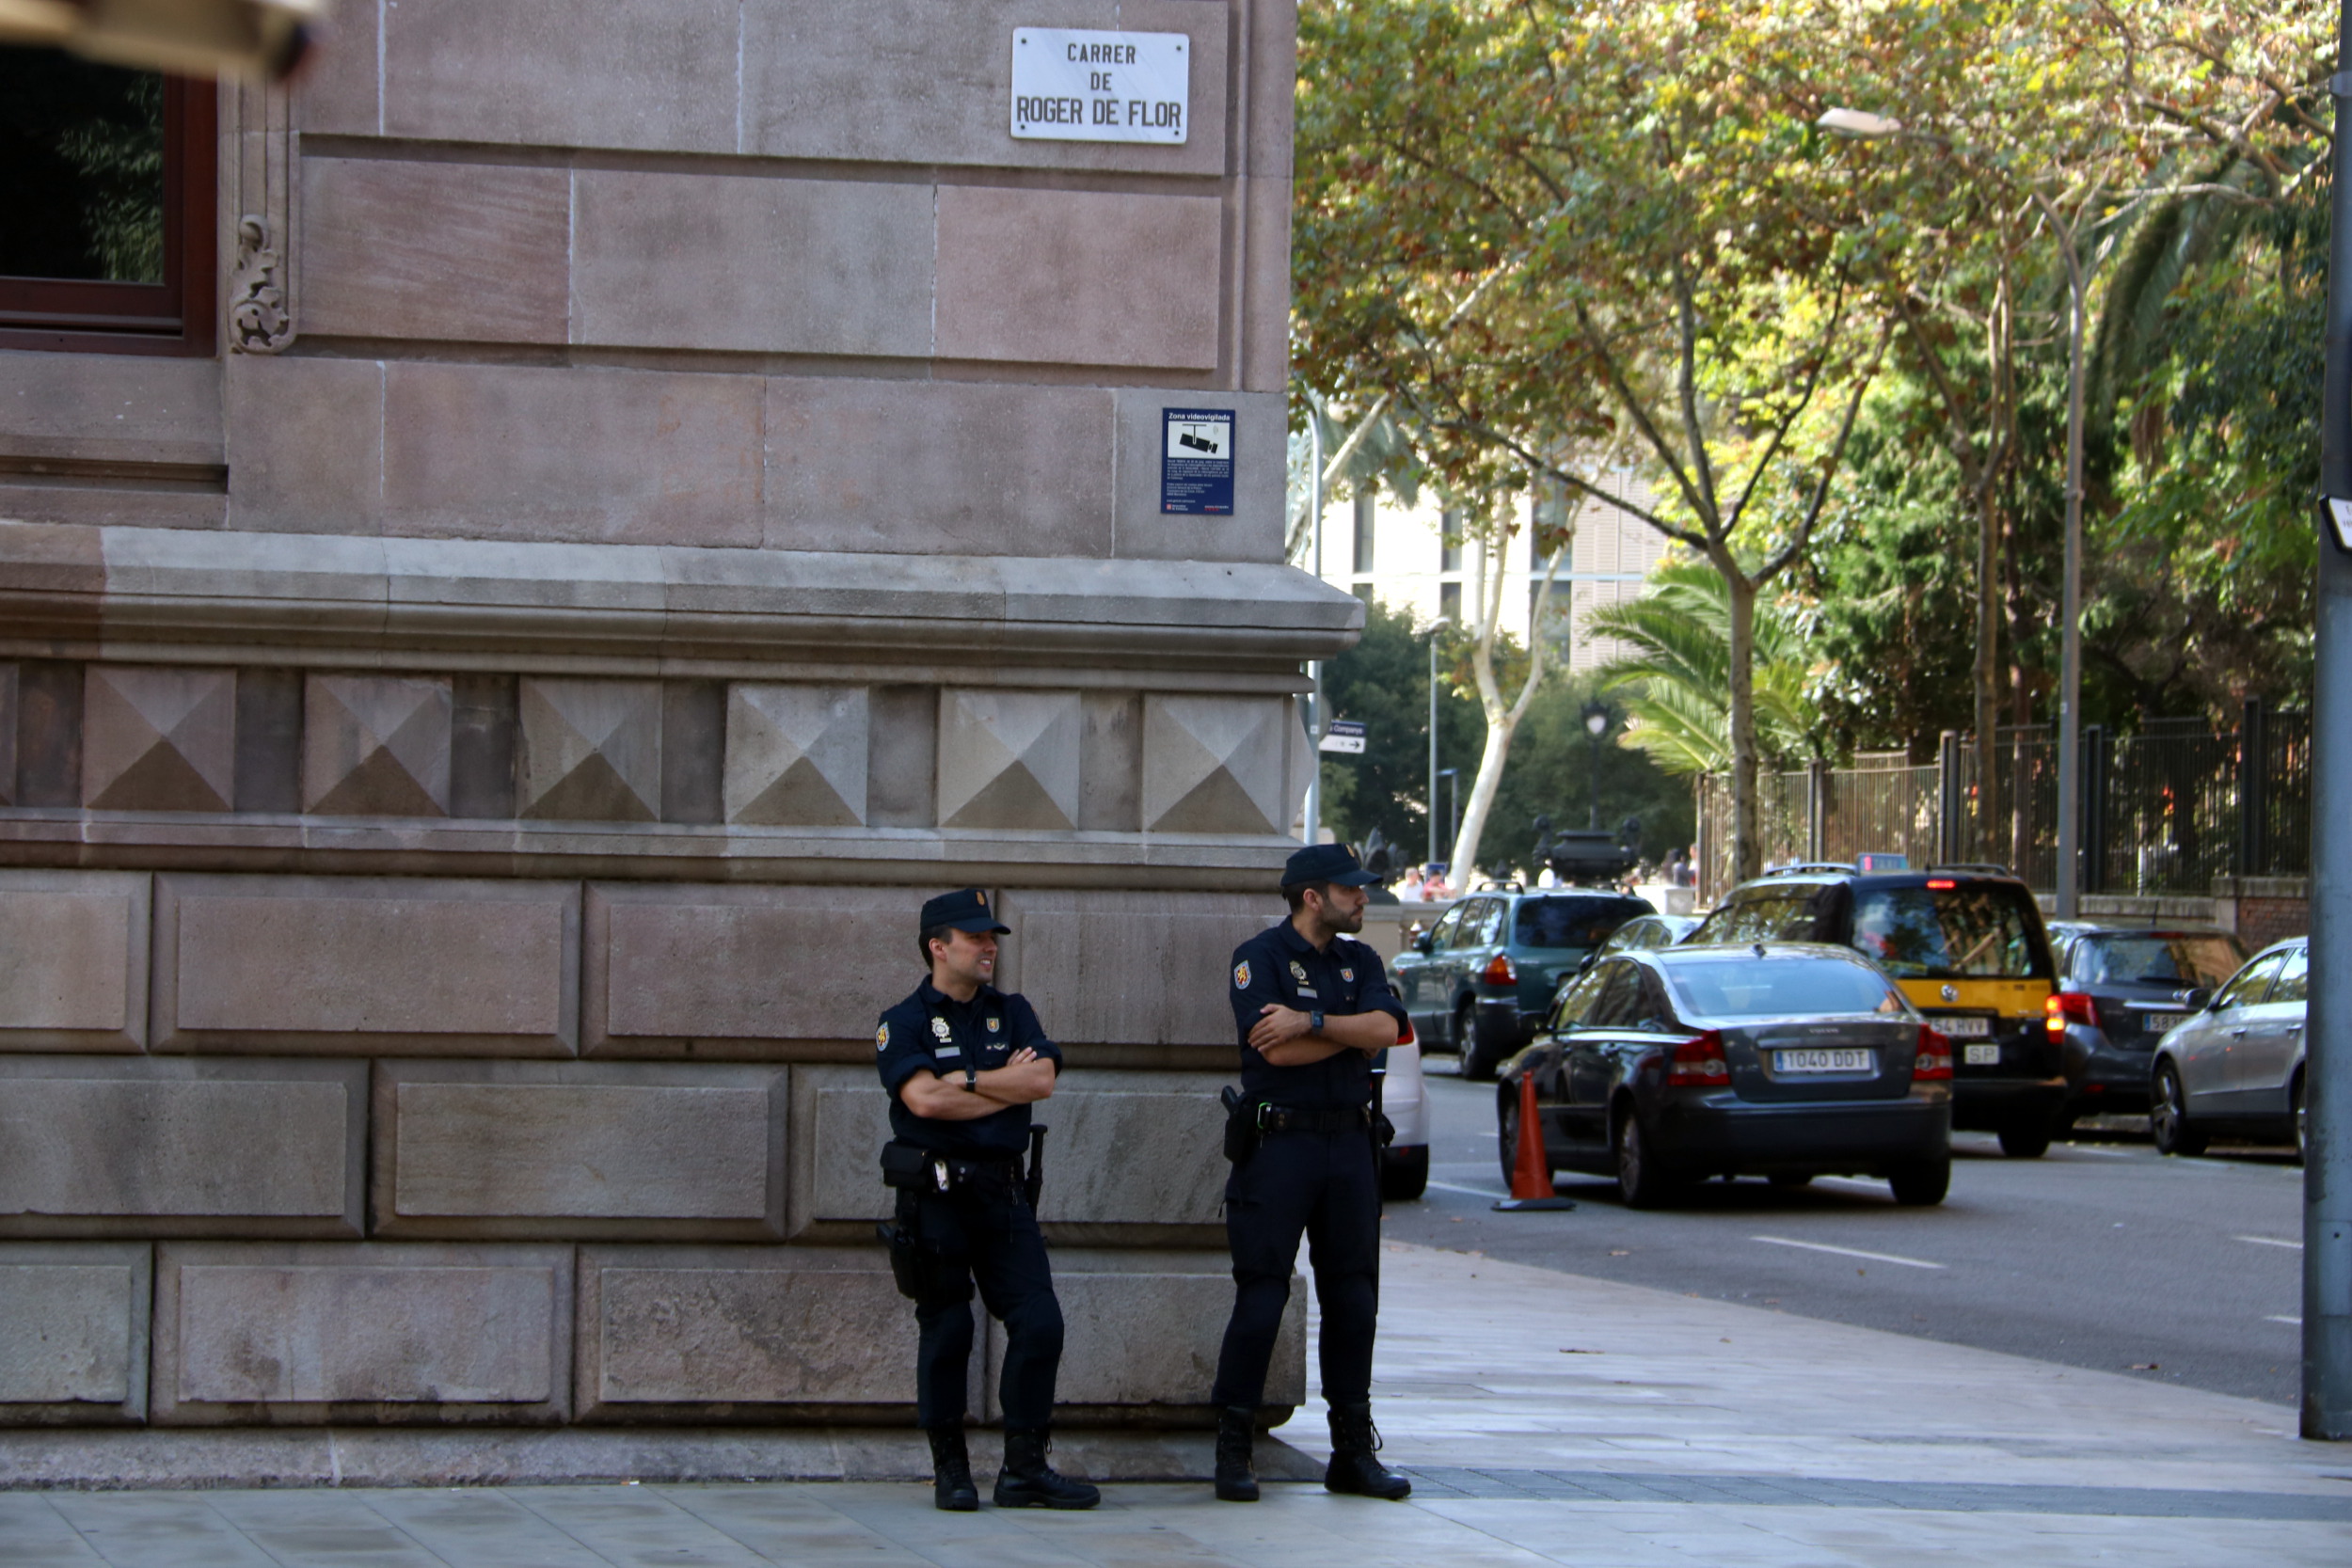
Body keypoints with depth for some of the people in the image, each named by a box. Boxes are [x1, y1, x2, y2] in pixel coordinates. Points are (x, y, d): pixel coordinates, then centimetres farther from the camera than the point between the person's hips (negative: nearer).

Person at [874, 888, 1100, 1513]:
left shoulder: (1012, 1014, 14)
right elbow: (924, 1098, -16)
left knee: (1039, 1321, -6)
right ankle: (950, 1468, 11)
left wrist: (966, 1081, -8)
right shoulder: (903, 1023, 1)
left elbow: (1042, 1079, -3)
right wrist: (1007, 1084, -6)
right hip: (934, 1195, -4)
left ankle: (1026, 1467, 0)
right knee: (946, 1331, 0)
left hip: (1003, 1191, 4)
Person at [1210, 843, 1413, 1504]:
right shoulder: (1260, 957, -4)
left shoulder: (1360, 961, 14)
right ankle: (1232, 1449, 0)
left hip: (1349, 1144, 6)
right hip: (1278, 1142, -6)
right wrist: (1351, 1032, -5)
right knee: (1261, 1295, -6)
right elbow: (1276, 1050, -16)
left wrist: (1312, 1022, -15)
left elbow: (1385, 1028, -4)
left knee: (1353, 1296, 7)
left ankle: (1353, 1450, 13)